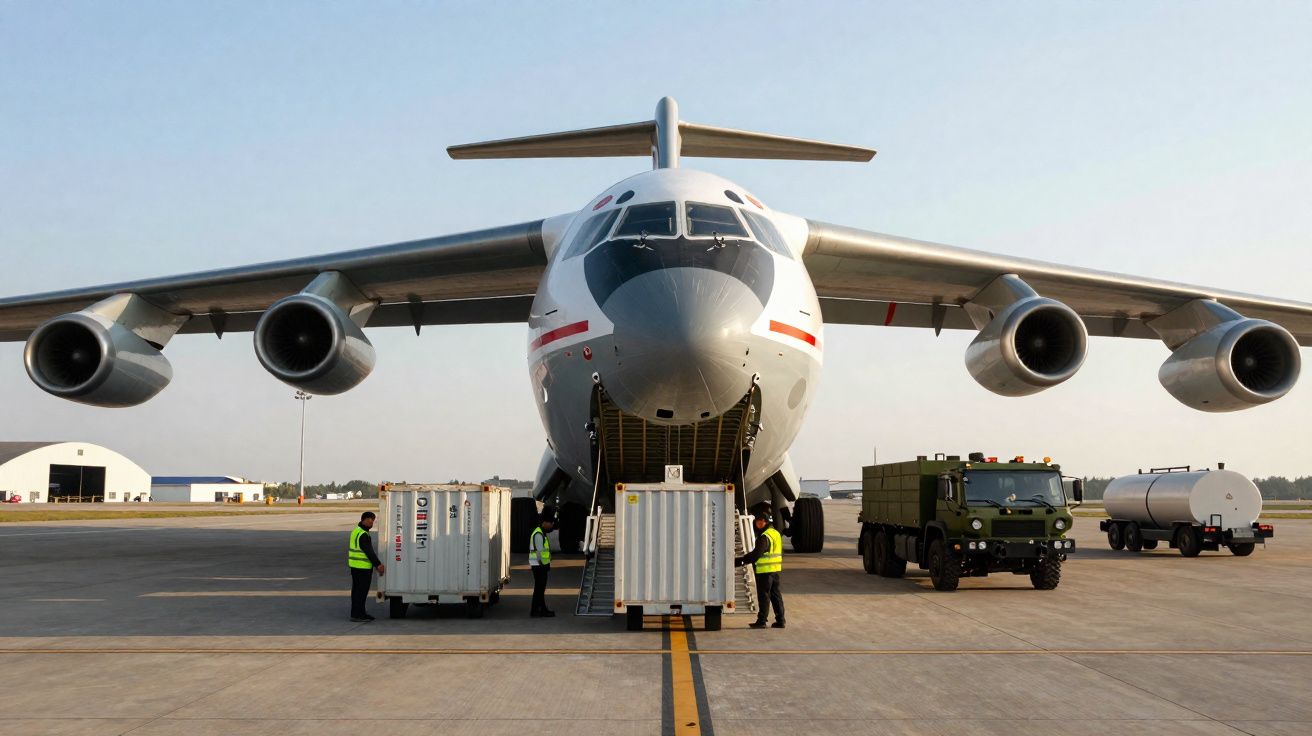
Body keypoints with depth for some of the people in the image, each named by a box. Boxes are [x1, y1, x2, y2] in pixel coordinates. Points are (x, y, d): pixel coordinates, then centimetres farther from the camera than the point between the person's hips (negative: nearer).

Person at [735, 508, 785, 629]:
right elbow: (780, 552, 21)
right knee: (776, 594, 11)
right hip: (776, 569, 9)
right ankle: (780, 620, 13)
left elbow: (755, 554, -24)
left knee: (764, 595, -3)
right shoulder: (776, 533, 13)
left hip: (764, 570, -9)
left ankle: (761, 621, 1)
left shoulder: (764, 537, -17)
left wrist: (739, 561, -24)